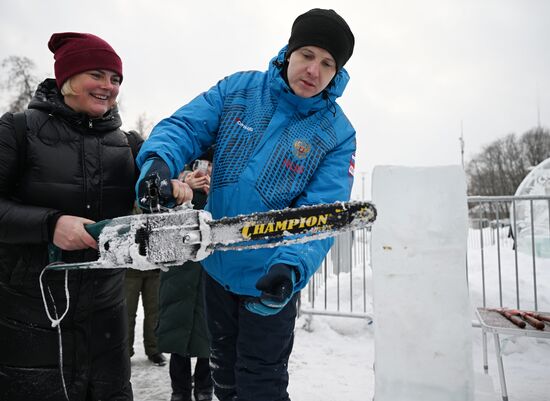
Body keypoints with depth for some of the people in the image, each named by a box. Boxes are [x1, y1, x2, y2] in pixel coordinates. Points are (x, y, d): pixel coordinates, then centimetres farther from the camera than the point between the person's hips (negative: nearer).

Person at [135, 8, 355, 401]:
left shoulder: (337, 134, -12)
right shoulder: (238, 89, -4)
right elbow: (184, 127, -10)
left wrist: (293, 266, -38)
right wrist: (159, 160, -33)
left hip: (269, 279, -3)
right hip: (217, 265, 4)